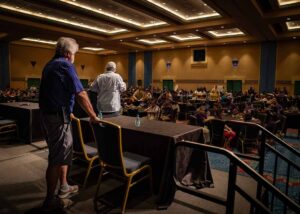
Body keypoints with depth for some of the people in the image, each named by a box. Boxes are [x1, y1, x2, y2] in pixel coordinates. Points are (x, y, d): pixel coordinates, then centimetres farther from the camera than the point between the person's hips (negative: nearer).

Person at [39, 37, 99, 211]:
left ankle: (64, 187, 33)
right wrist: (93, 116, -11)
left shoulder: (49, 65, 15)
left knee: (64, 152, 20)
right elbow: (80, 94, -19)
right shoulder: (66, 65, -13)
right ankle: (50, 200, 13)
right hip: (58, 118, -10)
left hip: (47, 115, 10)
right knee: (57, 158, 0)